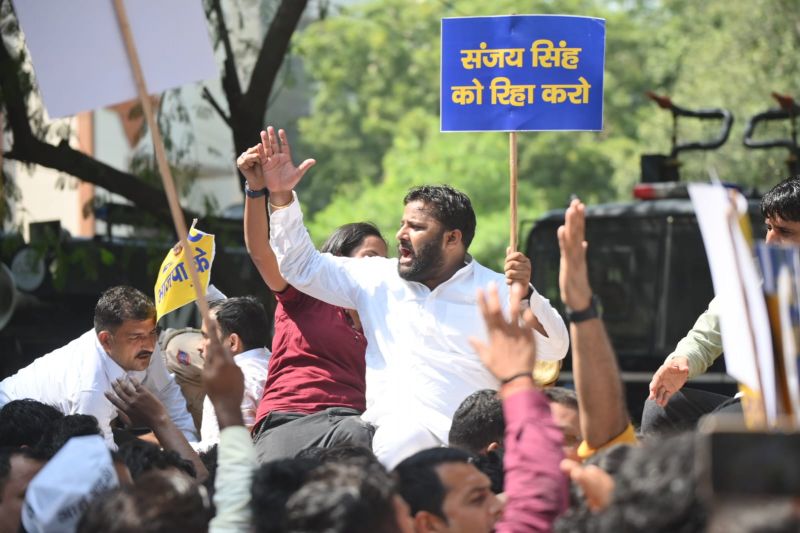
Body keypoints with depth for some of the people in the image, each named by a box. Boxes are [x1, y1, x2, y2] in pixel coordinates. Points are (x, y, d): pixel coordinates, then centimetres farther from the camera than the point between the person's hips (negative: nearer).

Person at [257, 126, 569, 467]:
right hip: (388, 435, 3)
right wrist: (281, 196, 16)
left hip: (459, 443, -3)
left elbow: (554, 350, -2)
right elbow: (303, 265, 24)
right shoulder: (379, 279, 19)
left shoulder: (496, 291, 7)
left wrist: (525, 294, -19)